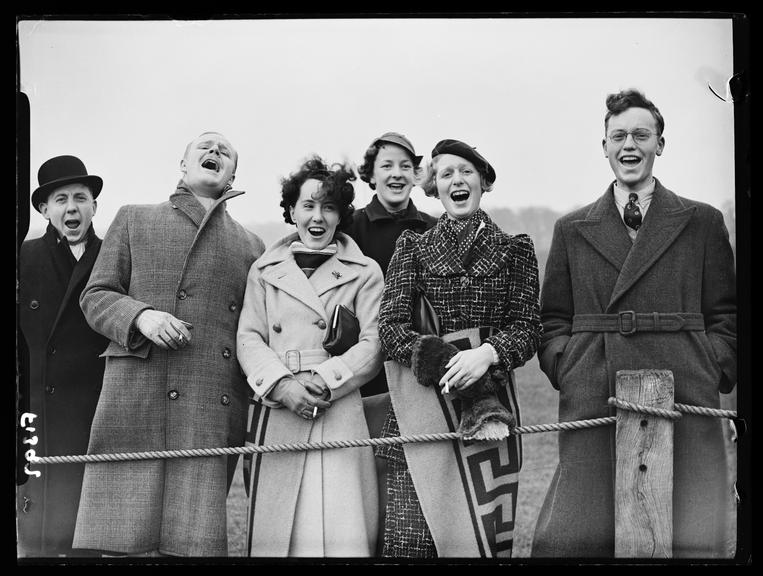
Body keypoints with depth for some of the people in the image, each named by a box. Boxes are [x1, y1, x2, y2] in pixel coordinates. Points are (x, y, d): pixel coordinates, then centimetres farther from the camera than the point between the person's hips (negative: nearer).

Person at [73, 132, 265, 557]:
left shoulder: (251, 247, 20)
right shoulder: (134, 220, 17)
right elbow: (95, 296, 13)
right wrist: (140, 315, -9)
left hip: (217, 420, 2)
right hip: (135, 407, -1)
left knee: (196, 543, -3)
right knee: (124, 543, -5)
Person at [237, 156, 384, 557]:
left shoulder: (364, 272, 9)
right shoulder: (265, 270, 14)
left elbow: (374, 343, 1)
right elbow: (248, 339, 7)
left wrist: (323, 381, -13)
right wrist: (282, 385, -11)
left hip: (341, 415, -1)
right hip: (278, 415, 2)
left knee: (341, 534, -8)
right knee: (275, 531, 0)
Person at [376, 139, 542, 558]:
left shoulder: (513, 249, 13)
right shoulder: (412, 247, 12)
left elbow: (527, 328, 4)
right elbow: (391, 325, 1)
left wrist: (487, 353, -17)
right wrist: (444, 362, -14)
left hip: (490, 398, 1)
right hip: (423, 410, 0)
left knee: (487, 532, -2)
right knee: (410, 538, -6)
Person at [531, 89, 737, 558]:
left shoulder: (702, 223, 15)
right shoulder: (572, 230, 18)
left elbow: (725, 316, 13)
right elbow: (553, 319, 17)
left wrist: (712, 374, -1)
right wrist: (566, 371, 1)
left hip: (683, 404, 0)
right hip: (592, 405, 1)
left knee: (693, 542, -5)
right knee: (567, 539, -5)